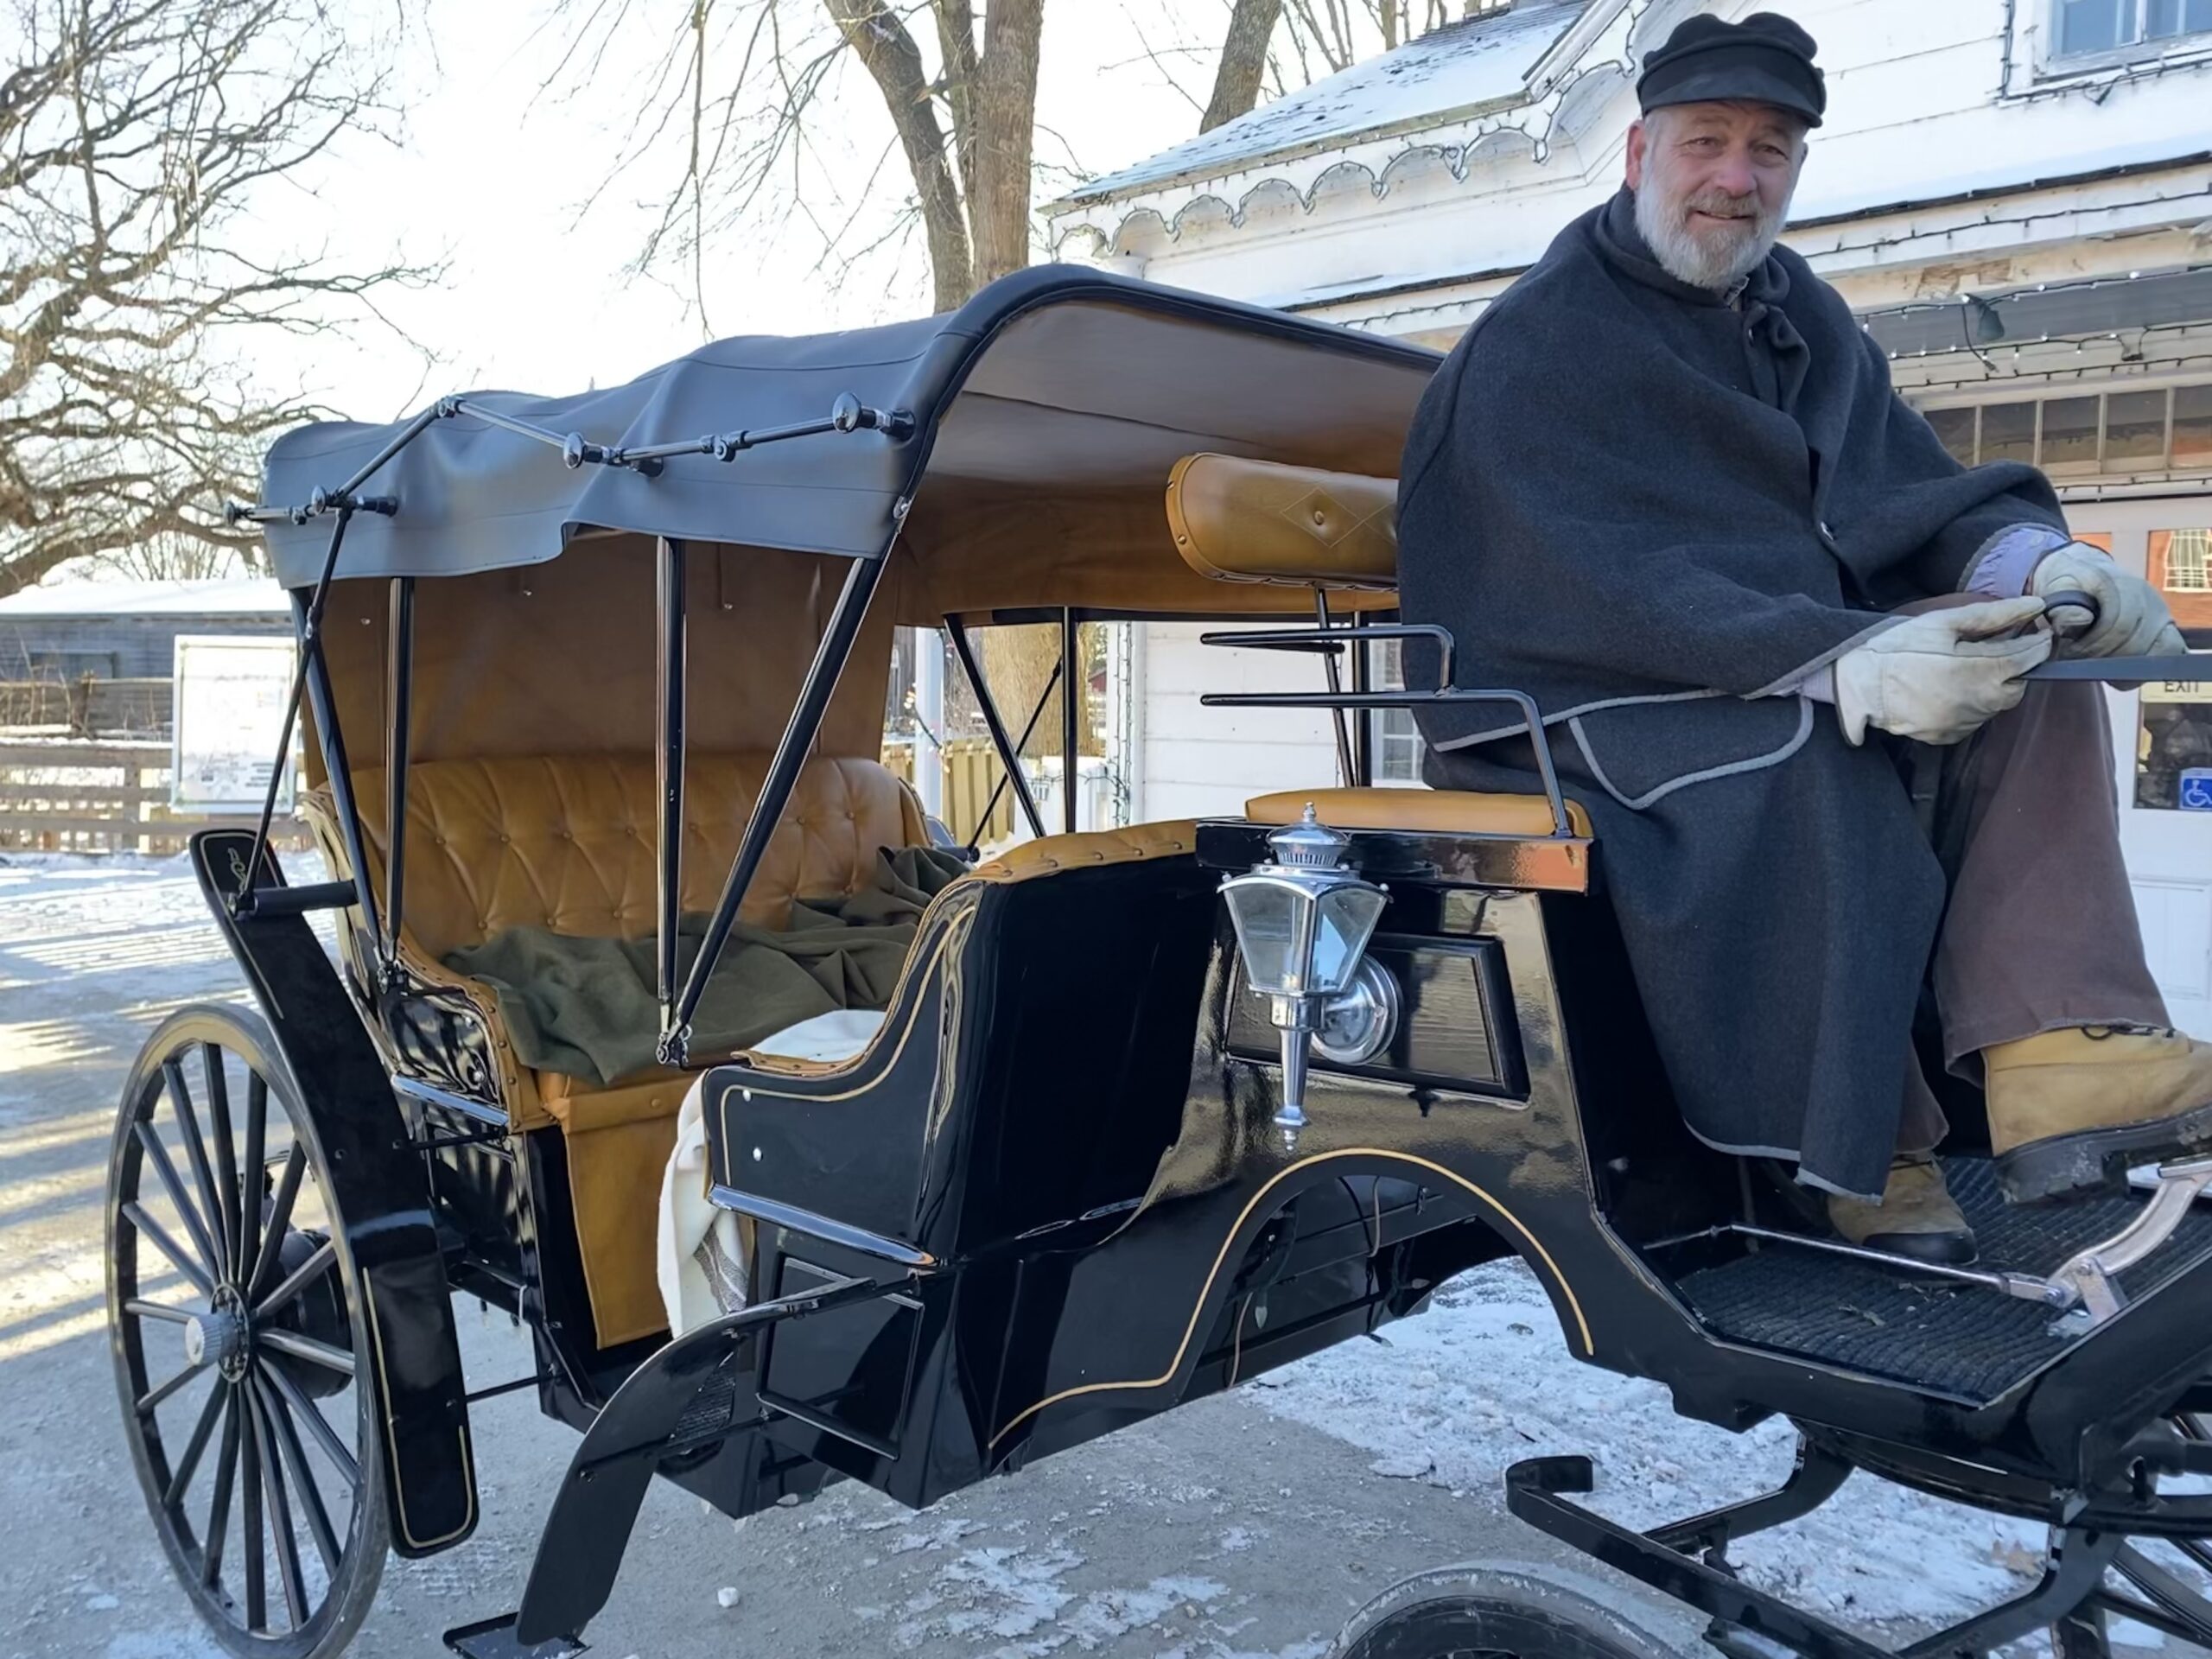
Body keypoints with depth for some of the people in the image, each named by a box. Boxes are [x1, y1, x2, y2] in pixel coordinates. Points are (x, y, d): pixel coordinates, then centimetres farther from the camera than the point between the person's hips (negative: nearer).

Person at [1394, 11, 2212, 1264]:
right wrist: (1840, 662, -36)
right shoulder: (1539, 343, -12)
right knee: (1809, 751, -35)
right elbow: (1599, 585, -25)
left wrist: (2039, 558, -15)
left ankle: (2064, 1060, -27)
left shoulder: (1804, 319, 14)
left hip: (1790, 665, 8)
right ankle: (1872, 1153, -23)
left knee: (2035, 683, -13)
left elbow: (1910, 495, 8)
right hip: (1574, 692, -7)